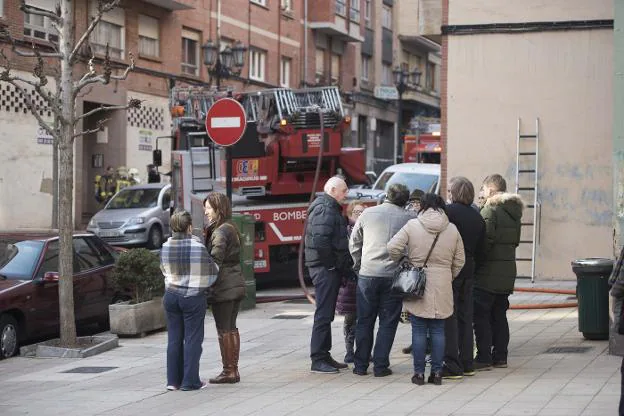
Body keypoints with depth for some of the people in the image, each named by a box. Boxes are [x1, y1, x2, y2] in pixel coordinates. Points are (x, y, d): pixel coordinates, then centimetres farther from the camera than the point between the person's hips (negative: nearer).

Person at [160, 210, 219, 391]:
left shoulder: (165, 248, -1)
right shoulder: (197, 247, -14)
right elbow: (212, 271, -4)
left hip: (171, 296, 4)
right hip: (193, 297, -4)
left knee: (174, 339, 10)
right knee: (192, 339, 3)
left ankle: (173, 380, 13)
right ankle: (190, 381, 3)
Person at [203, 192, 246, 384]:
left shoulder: (220, 232, -15)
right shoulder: (231, 228, 14)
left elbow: (215, 261, -19)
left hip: (223, 287, -9)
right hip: (236, 284, 9)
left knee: (224, 329, -2)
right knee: (231, 328, 13)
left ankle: (228, 371, 2)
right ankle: (234, 370, 17)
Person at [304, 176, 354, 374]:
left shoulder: (330, 208, 20)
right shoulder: (324, 209, -14)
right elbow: (320, 241, -24)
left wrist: (343, 266, 13)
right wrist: (334, 264, -18)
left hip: (330, 268, 11)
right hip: (325, 268, -11)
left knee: (326, 314, 15)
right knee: (323, 314, -7)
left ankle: (324, 356, 22)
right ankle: (318, 360, -4)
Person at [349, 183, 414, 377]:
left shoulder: (368, 213, 2)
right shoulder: (409, 218, -3)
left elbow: (354, 242, 9)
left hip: (367, 274, 2)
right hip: (394, 276, -1)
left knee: (364, 321, 11)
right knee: (388, 322, 7)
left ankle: (360, 365, 15)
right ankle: (380, 366, 6)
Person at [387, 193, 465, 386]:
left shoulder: (412, 226, -5)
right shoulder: (452, 229, 3)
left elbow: (392, 248, -12)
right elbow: (459, 261, 8)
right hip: (442, 290, 2)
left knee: (418, 330, 4)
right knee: (438, 330, 9)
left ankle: (419, 373, 6)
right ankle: (437, 372, 10)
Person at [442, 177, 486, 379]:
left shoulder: (448, 211, -12)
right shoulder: (477, 217, 9)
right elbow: (479, 246, 12)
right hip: (468, 270, 7)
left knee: (448, 317, -4)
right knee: (465, 316, 14)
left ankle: (452, 366, -5)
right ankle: (467, 363, 19)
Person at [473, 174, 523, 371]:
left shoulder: (490, 210, -13)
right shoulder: (513, 213, 13)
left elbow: (485, 241, -20)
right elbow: (515, 241, 16)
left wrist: (474, 264, -11)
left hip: (488, 274, -8)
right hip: (507, 273, 8)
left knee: (481, 316, -2)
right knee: (499, 315, 14)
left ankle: (484, 358, -3)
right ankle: (500, 356, 17)